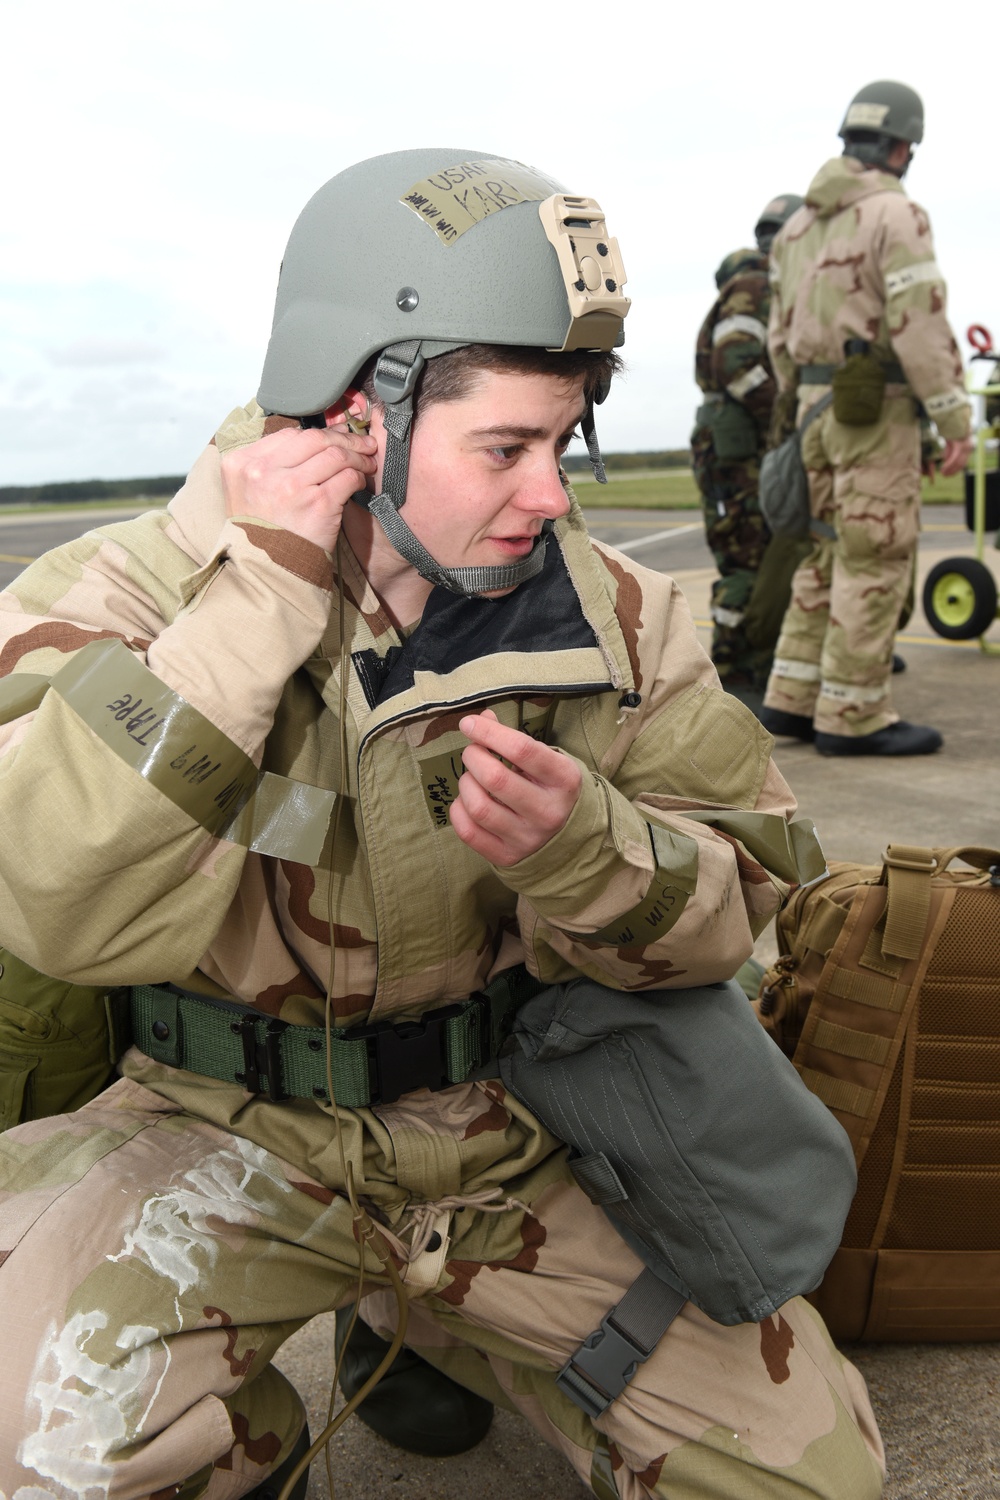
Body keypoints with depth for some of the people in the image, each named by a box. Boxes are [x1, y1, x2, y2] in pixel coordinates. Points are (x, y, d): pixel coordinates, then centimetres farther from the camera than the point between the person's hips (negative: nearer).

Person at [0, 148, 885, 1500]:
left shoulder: (612, 614, -6)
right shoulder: (127, 595, -14)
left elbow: (727, 907, -4)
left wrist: (579, 846, -27)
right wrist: (257, 594, -31)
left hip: (502, 1122, 4)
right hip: (221, 1126, -2)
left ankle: (429, 1327, 26)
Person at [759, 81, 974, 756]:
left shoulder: (801, 222, 14)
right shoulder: (897, 214, -10)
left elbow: (784, 333, 16)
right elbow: (921, 326, -18)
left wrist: (801, 414, 22)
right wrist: (957, 421, -15)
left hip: (824, 408, 8)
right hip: (877, 411, -8)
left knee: (832, 555, 11)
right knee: (877, 562, -5)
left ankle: (794, 700, 11)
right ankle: (853, 716, -3)